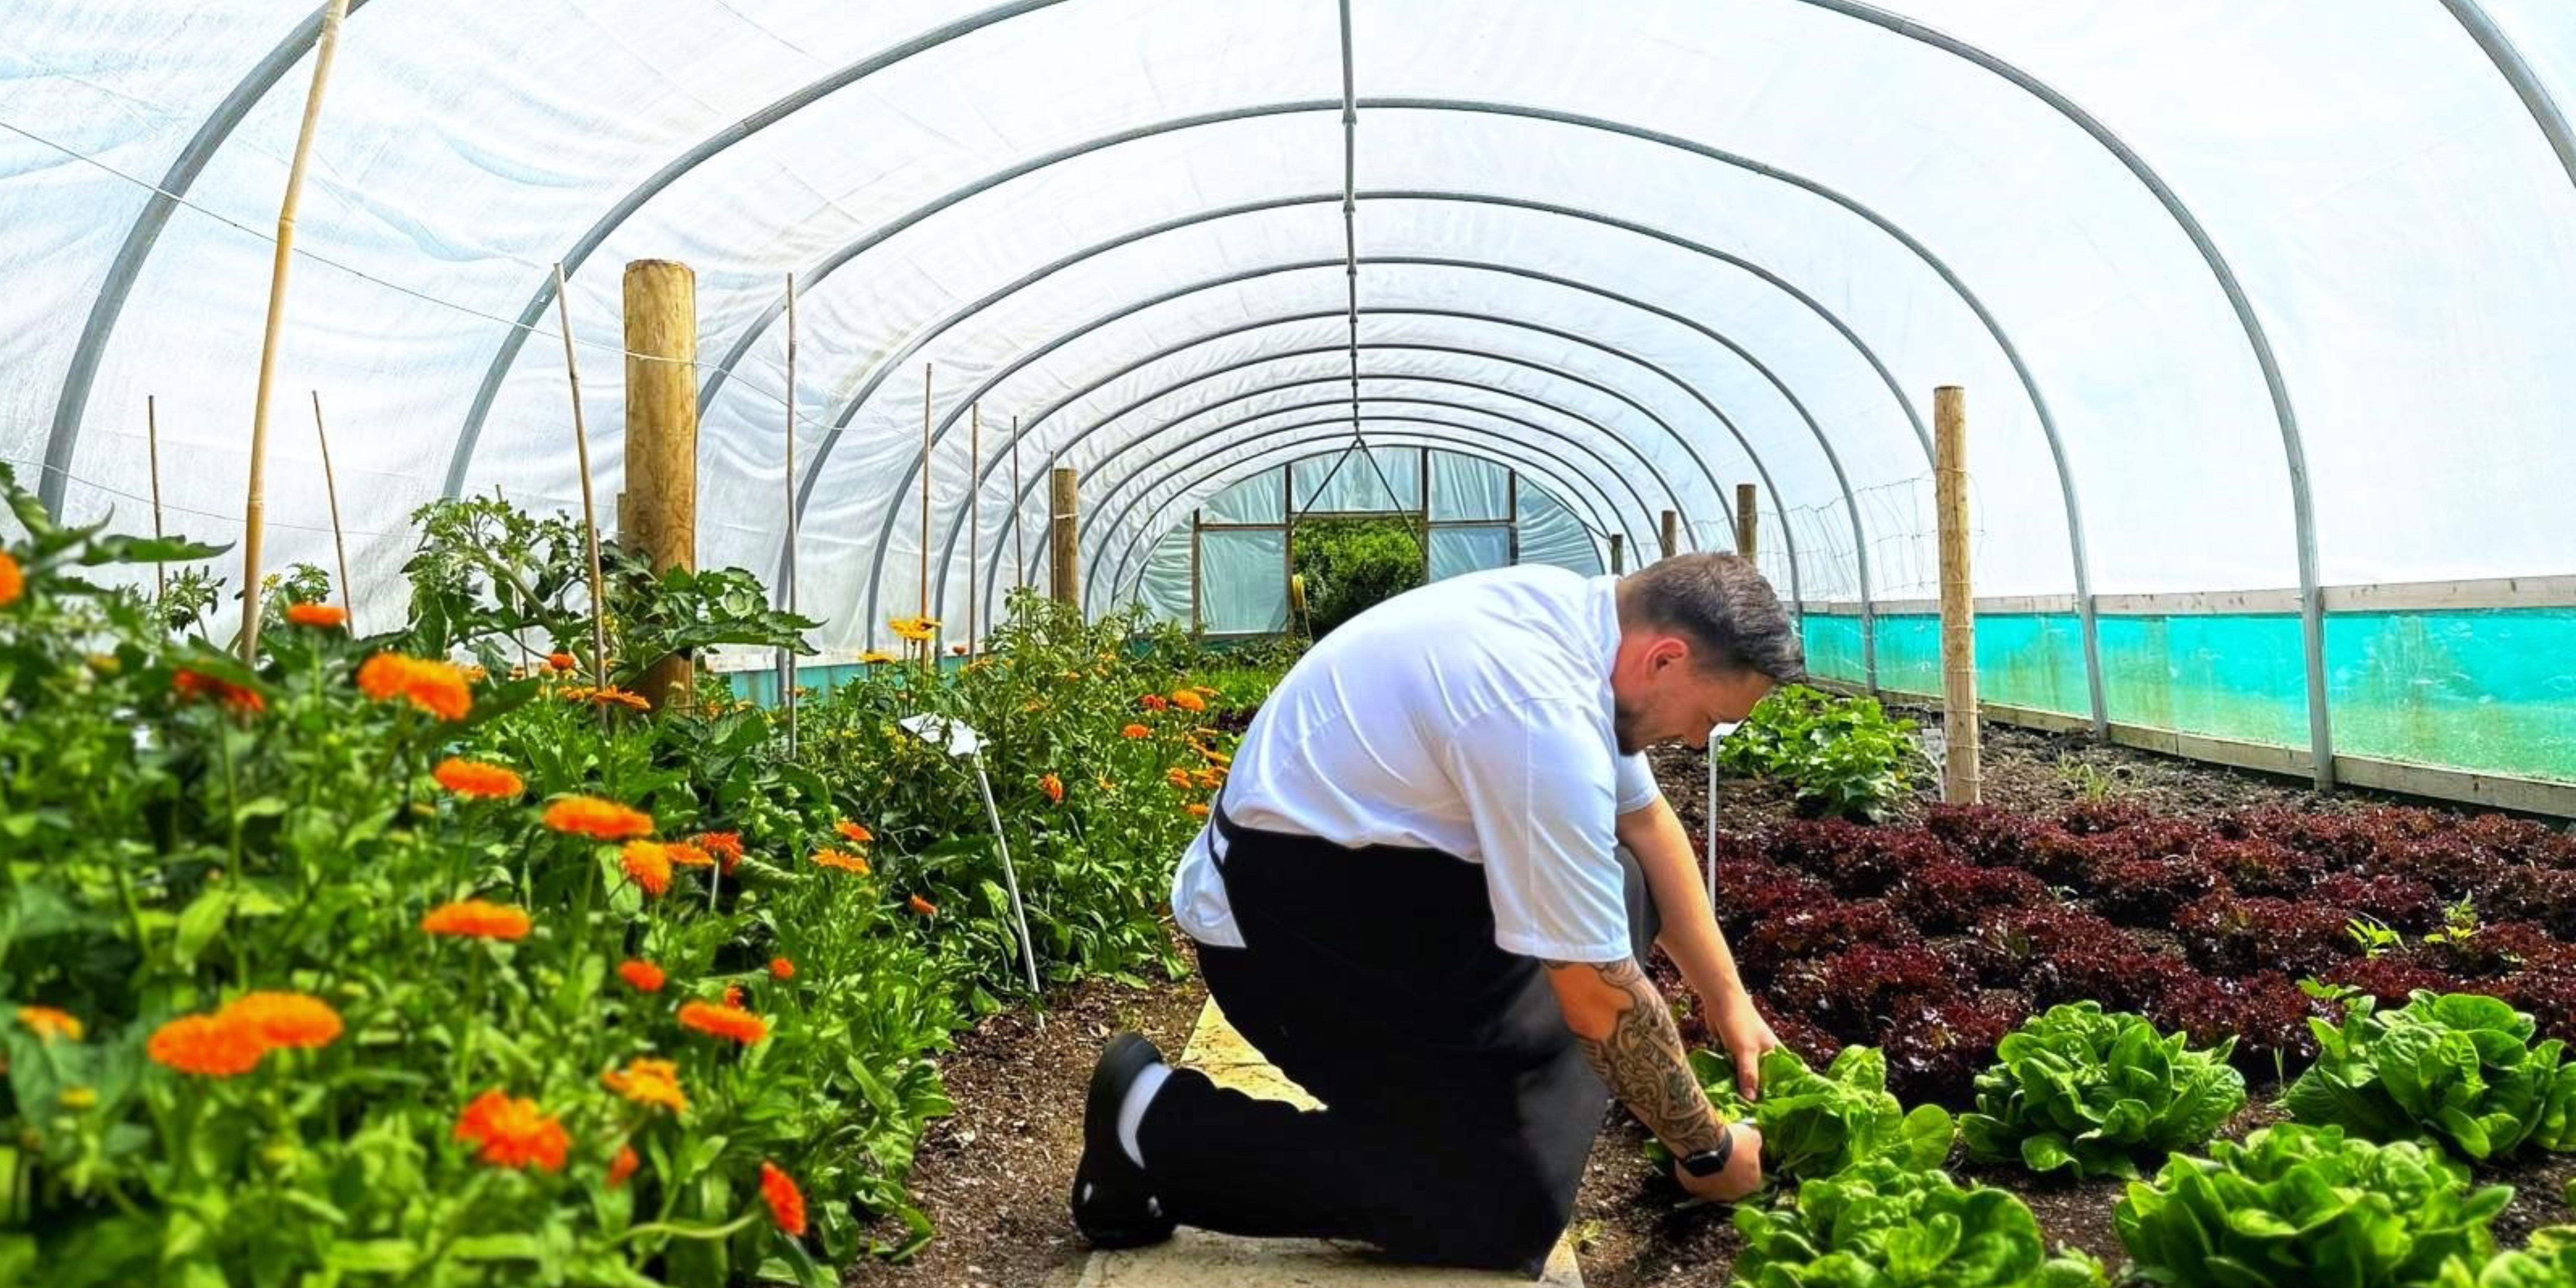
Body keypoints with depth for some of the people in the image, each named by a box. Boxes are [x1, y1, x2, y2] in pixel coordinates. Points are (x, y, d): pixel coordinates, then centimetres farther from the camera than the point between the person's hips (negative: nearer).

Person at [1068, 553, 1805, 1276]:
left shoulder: (1578, 618, -2)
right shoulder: (1546, 721, -30)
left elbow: (1648, 825, 14)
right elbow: (1601, 1001, -21)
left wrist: (1729, 1000, 15)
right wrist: (1707, 1151, -5)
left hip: (1359, 849, 10)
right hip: (1285, 919, -10)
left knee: (1617, 889, 10)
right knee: (1513, 1207, -8)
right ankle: (1159, 1127, -3)